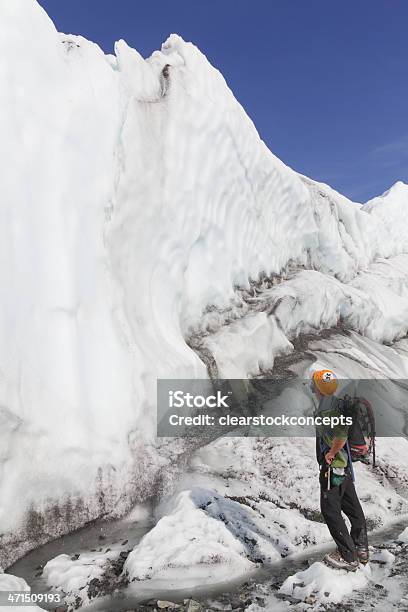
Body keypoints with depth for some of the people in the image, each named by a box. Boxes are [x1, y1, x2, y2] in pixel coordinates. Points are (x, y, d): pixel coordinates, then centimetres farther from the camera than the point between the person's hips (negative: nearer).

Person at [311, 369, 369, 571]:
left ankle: (348, 557, 10)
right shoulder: (338, 403, 3)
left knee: (330, 511, 3)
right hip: (346, 465, 9)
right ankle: (361, 549, 31)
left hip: (332, 466, -9)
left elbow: (341, 434, -39)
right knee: (352, 507, 18)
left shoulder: (326, 411, -25)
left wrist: (331, 454, -24)